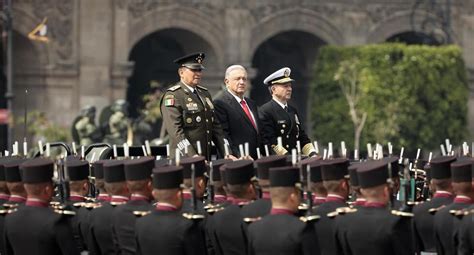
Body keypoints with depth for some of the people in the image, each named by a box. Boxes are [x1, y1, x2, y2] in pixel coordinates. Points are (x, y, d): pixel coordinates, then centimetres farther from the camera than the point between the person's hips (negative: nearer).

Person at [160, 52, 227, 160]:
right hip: (184, 160, -7)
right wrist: (192, 156, -26)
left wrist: (226, 155, 6)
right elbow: (175, 130, -17)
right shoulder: (172, 96, -7)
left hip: (206, 160, 7)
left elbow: (215, 126, 18)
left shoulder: (205, 93, 18)